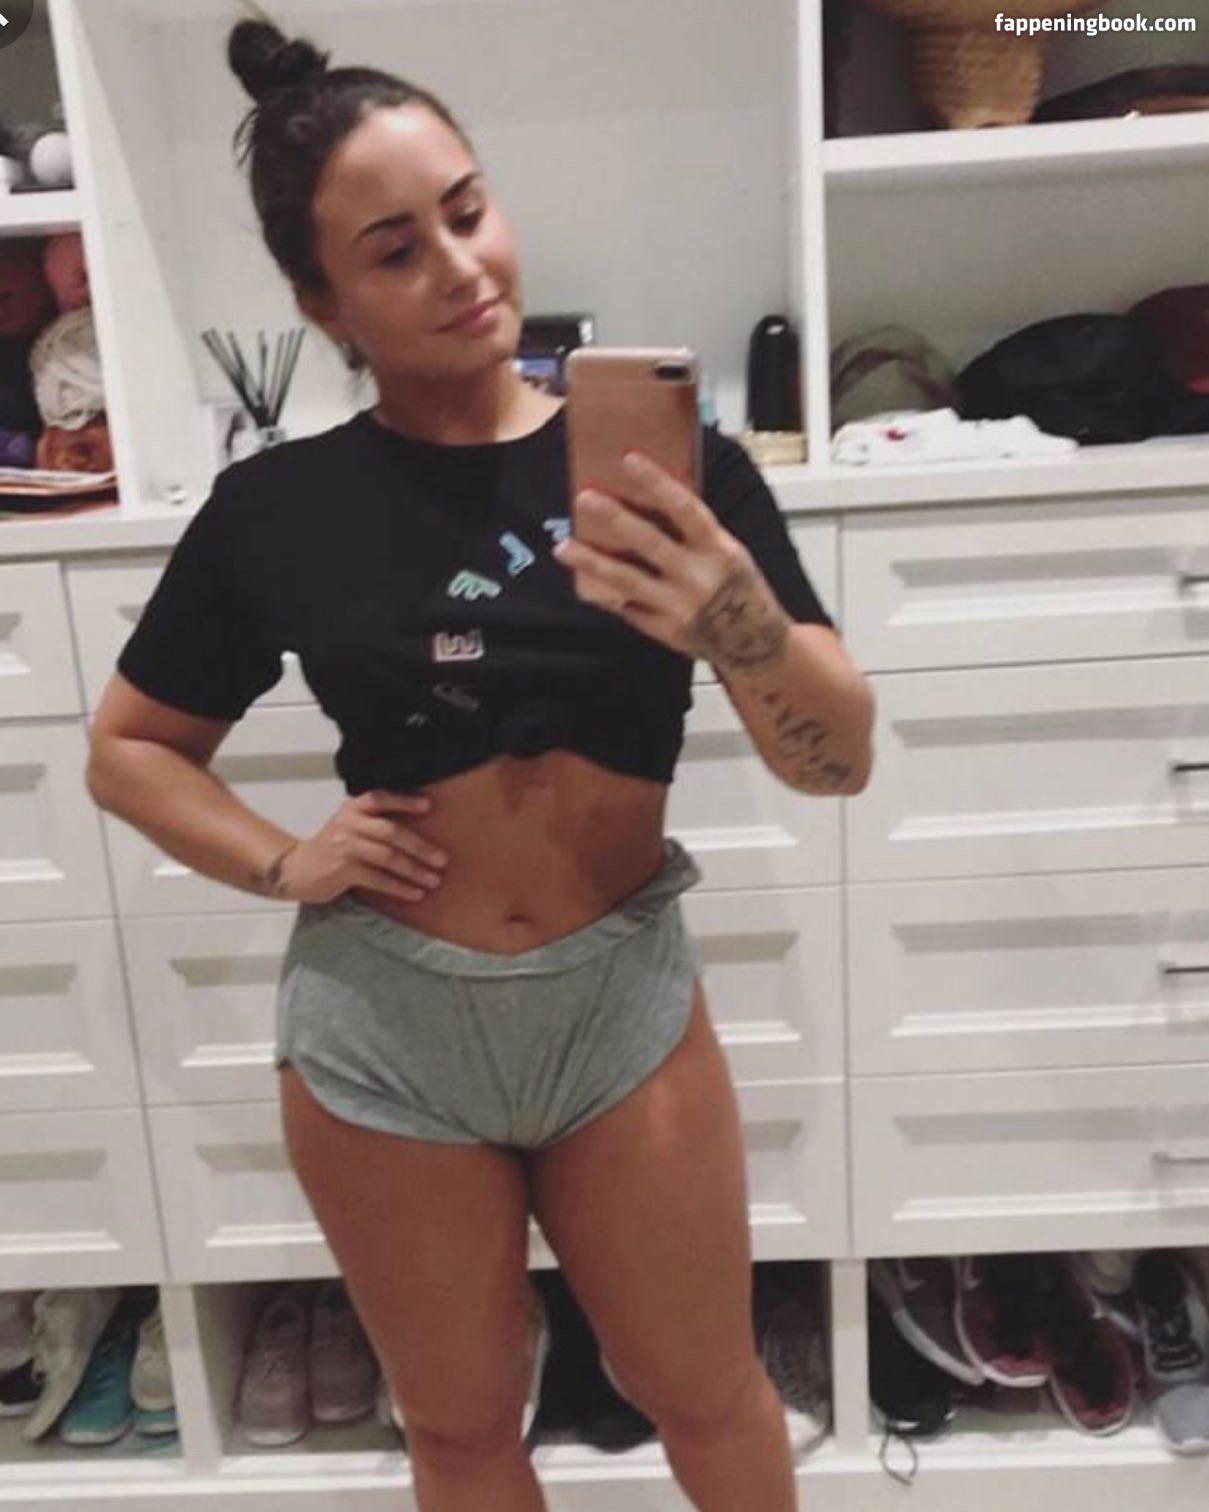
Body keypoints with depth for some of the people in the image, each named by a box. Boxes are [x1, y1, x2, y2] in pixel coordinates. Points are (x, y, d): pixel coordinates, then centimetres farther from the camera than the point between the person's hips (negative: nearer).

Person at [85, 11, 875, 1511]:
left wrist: (741, 620, -34)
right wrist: (285, 866, -11)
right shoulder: (280, 507, -7)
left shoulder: (671, 463, -9)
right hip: (382, 1022, 1)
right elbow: (127, 750, 6)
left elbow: (839, 762, -14)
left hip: (623, 995, 0)